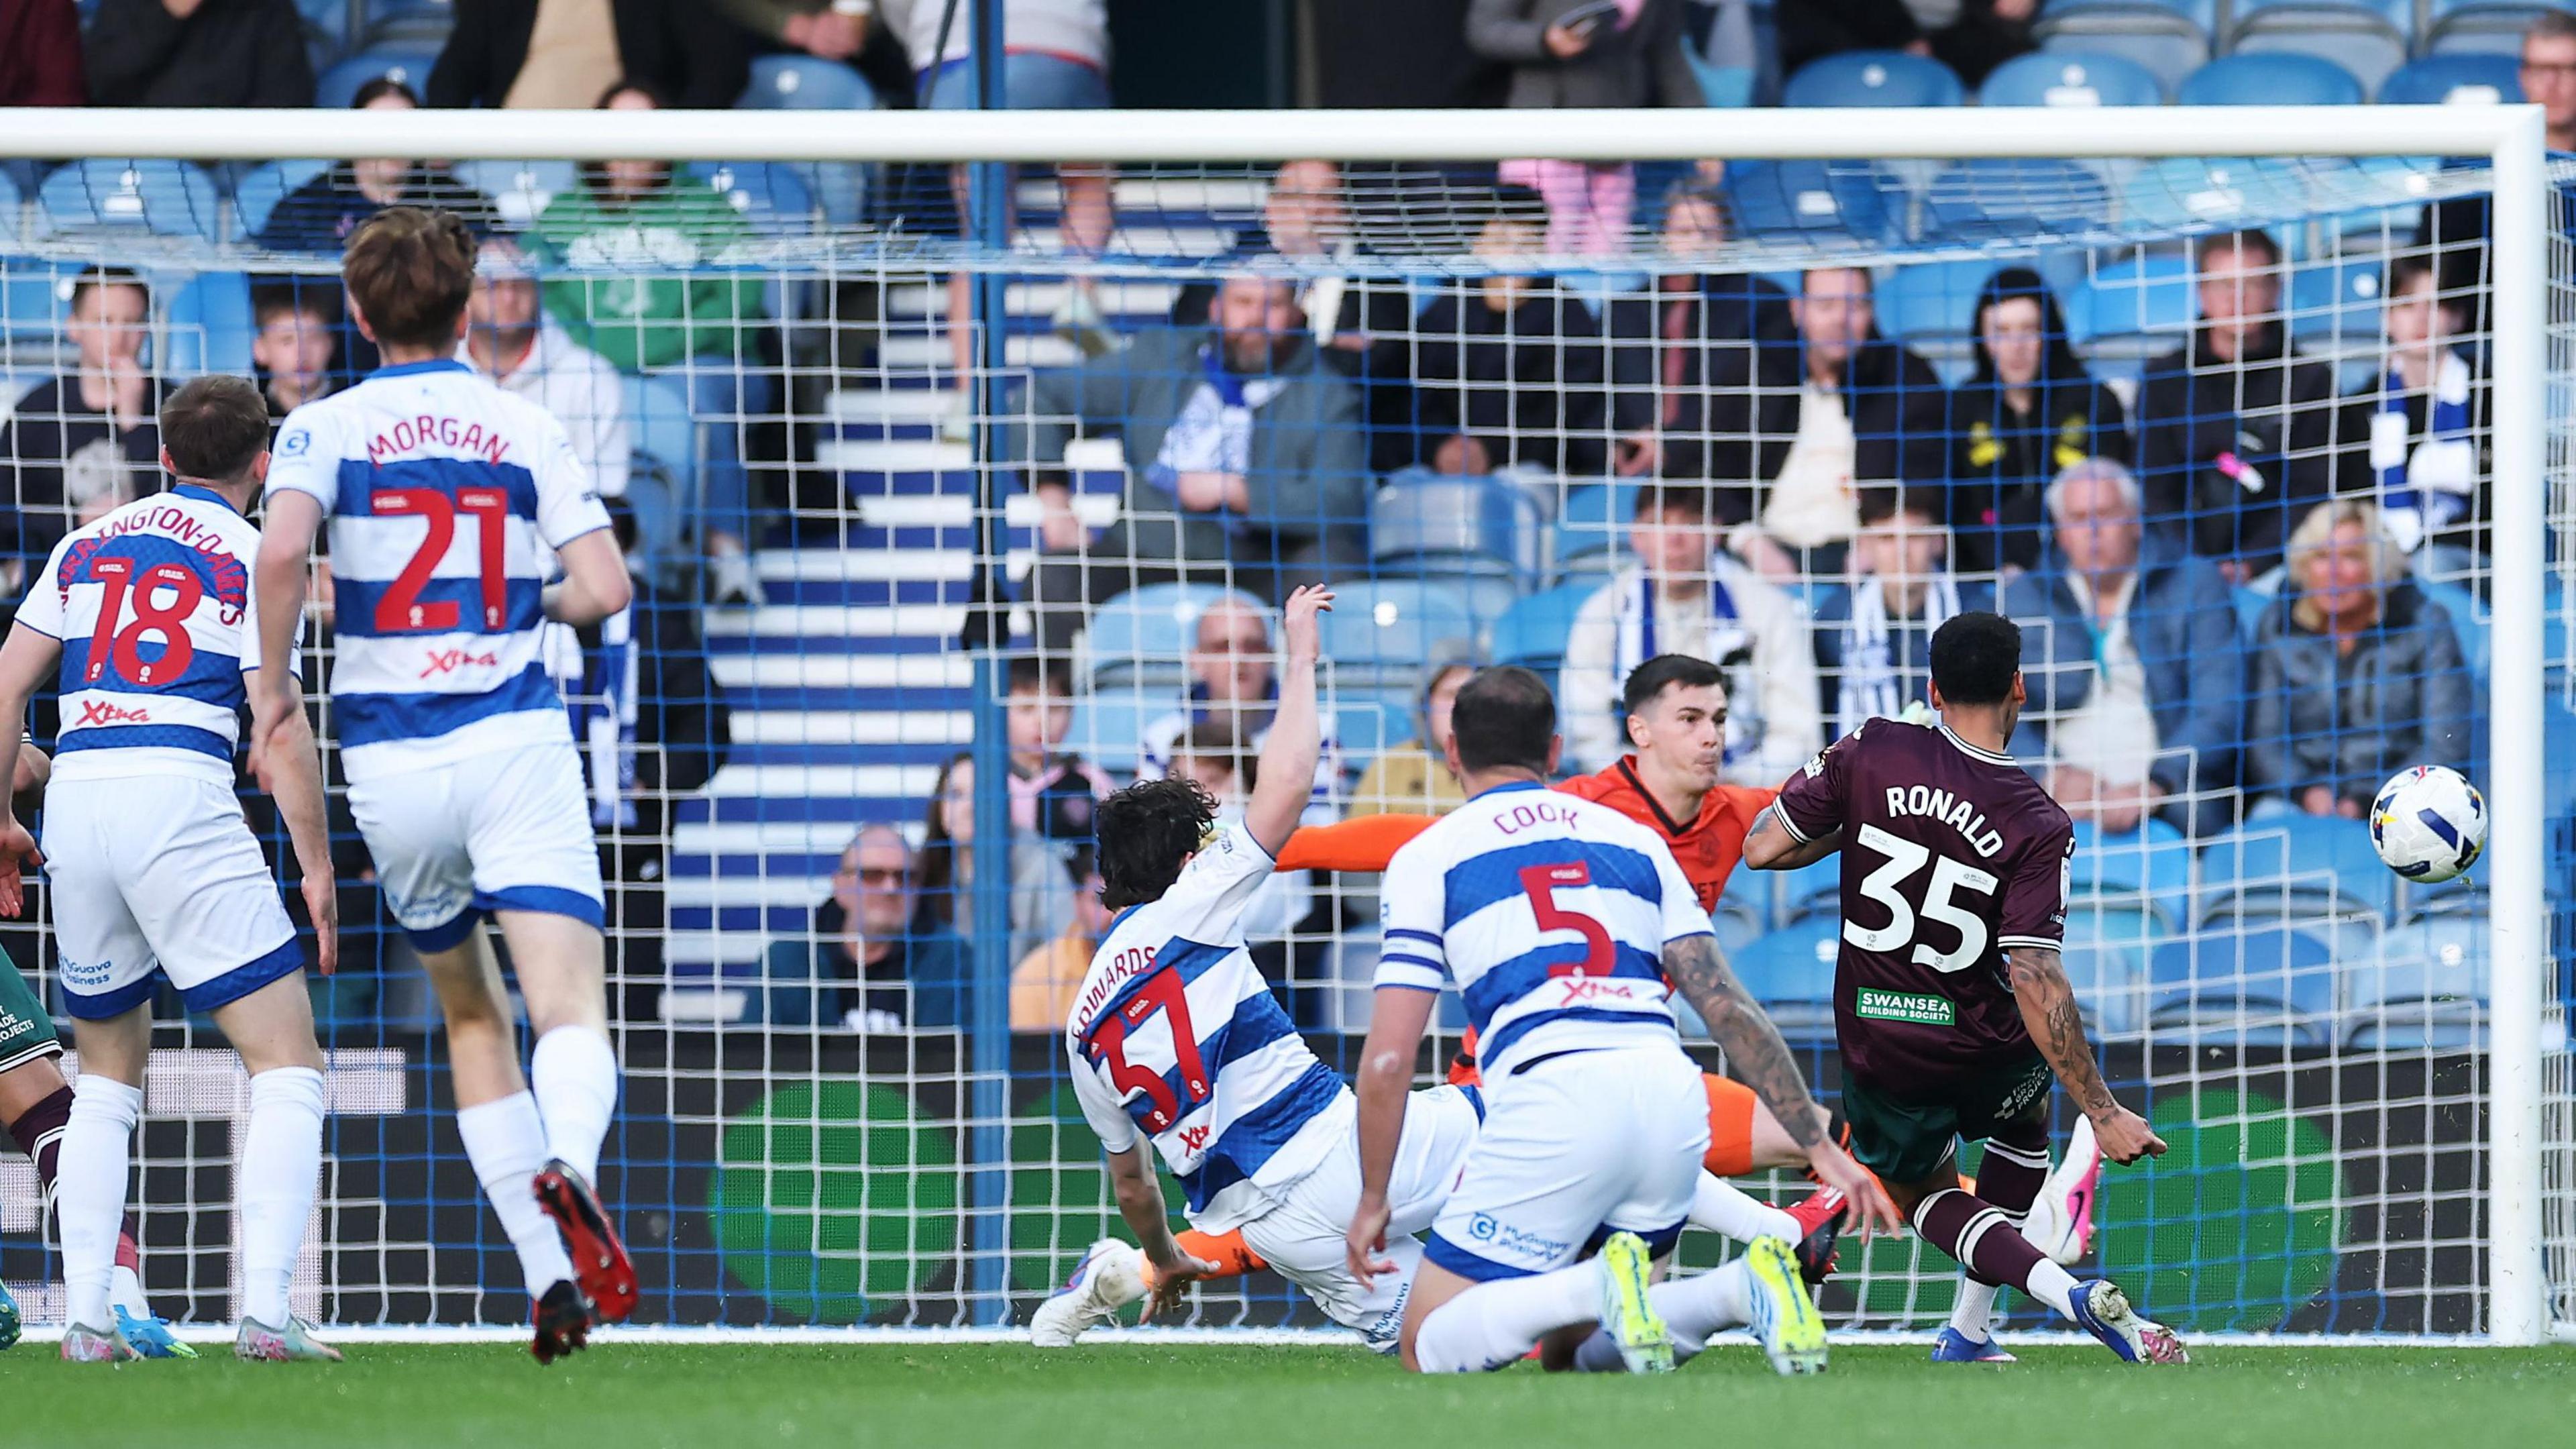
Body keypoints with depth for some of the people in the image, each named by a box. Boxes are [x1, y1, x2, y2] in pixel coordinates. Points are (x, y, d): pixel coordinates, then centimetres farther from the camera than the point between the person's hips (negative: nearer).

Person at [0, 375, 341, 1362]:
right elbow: (281, 736, -3)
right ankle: (265, 1311, -15)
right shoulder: (252, 558, 4)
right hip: (181, 796, -5)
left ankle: (87, 1317, 9)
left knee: (109, 1074, 20)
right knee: (288, 1065, 0)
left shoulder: (87, 547, 18)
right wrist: (317, 870, 3)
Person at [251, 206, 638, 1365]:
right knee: (570, 1015, -13)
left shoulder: (327, 428, 3)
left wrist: (271, 682, -3)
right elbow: (604, 590, -1)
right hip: (516, 742, -1)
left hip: (390, 759, 1)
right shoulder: (526, 429, 7)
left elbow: (282, 547, -17)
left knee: (472, 1015, 19)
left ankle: (550, 1275, 14)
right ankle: (569, 1170, -46)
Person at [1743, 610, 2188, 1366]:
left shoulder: (1873, 753, -12)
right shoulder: (2038, 827, -16)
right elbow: (2034, 983, -21)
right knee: (2028, 1107, 36)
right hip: (1982, 1050, 0)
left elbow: (1764, 848, -6)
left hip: (1878, 1056, 1)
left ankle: (2060, 1288, -4)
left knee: (1925, 1191, 26)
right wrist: (2103, 1114, -17)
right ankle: (1970, 1328, 29)